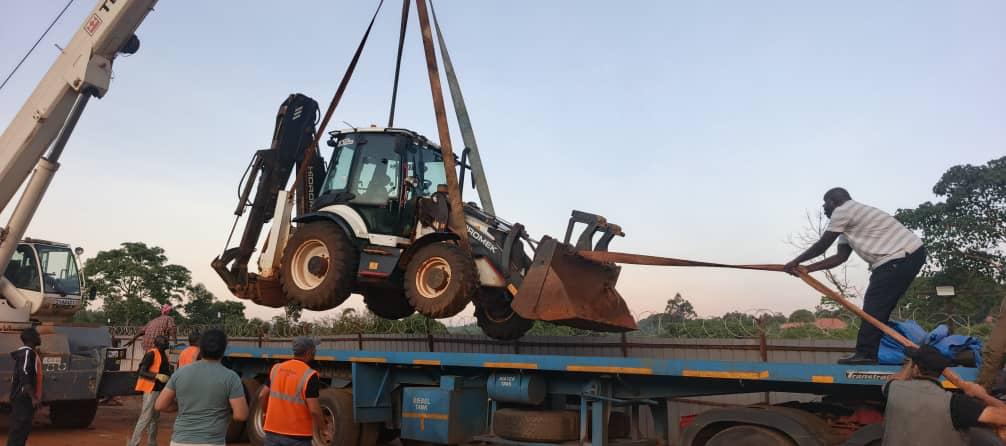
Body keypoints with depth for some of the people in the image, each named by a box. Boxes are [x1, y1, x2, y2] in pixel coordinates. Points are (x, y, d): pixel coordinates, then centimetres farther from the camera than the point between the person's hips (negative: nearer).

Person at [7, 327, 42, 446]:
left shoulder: (31, 353, 15)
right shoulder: (27, 353, -15)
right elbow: (24, 378, -23)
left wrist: (35, 397, 21)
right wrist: (33, 397, -24)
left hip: (26, 398, 10)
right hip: (22, 398, -10)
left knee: (24, 428, 14)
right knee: (18, 429, -8)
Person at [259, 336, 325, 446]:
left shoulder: (276, 368, 2)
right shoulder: (309, 375, -16)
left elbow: (262, 396, 7)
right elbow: (314, 410, -20)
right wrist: (321, 426, -3)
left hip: (273, 432, 5)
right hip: (297, 436, -5)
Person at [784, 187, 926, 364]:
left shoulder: (842, 211, -7)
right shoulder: (850, 218, 22)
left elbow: (822, 245, -3)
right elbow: (841, 256, 15)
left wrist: (795, 262, 7)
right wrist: (806, 269, 10)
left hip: (902, 257, -10)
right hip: (910, 255, 10)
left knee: (874, 305, -10)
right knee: (879, 306, 10)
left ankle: (865, 353, -9)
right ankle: (871, 352, 11)